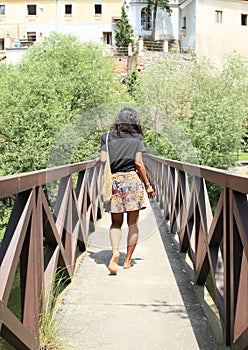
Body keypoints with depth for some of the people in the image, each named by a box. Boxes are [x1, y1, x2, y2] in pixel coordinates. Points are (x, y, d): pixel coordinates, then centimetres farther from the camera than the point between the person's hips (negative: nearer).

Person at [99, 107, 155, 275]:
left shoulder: (108, 137, 8)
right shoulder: (136, 138, 3)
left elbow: (103, 160, -2)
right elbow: (138, 163, -4)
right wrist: (147, 185, 2)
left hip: (113, 180, 2)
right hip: (132, 179, -2)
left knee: (116, 223, 10)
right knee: (133, 223, 8)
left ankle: (115, 251, -13)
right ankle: (128, 260, 11)